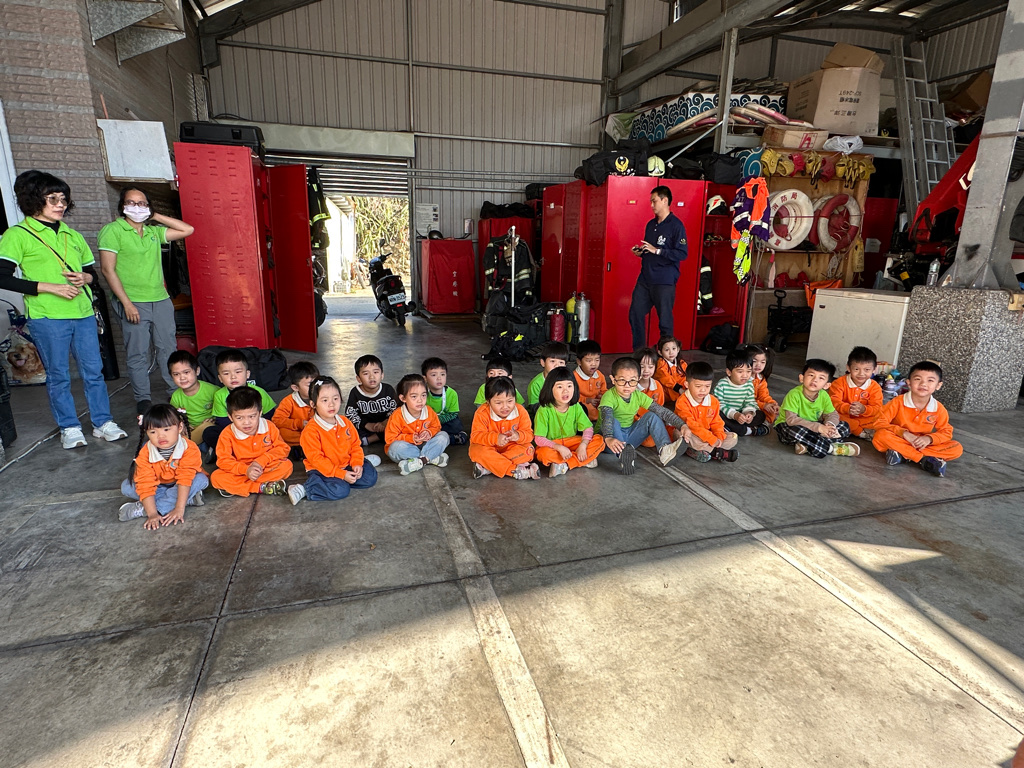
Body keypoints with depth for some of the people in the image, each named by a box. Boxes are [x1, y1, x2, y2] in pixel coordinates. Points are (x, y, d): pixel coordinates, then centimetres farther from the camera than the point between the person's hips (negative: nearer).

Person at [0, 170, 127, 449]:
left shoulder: (73, 236, 17)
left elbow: (93, 274, 21)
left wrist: (85, 278, -3)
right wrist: (49, 287, -14)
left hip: (83, 314, 4)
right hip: (47, 318, -4)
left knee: (94, 370, 5)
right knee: (58, 376, 4)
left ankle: (103, 423, 13)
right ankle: (69, 428, 15)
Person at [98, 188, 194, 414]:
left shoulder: (154, 231, 14)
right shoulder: (112, 231, -1)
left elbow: (187, 230, 13)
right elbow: (108, 269, -7)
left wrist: (156, 216, 8)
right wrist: (126, 303, -14)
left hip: (161, 301, 5)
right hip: (133, 304, -5)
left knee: (168, 348, 7)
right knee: (138, 354, 0)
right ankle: (143, 399, 10)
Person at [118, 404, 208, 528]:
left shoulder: (189, 449, -27)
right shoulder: (145, 453, -20)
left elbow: (185, 479, -33)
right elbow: (145, 484, -25)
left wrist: (179, 509, -40)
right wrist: (152, 514, -34)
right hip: (158, 486, 3)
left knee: (201, 479, -32)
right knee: (126, 487, -17)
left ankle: (141, 509, -28)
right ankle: (188, 499, -22)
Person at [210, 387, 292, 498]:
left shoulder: (269, 427, -7)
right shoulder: (227, 434, -10)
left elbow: (282, 448, -5)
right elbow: (223, 460, -15)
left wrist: (261, 461, -20)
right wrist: (245, 470, -31)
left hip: (266, 468, 0)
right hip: (240, 471, 0)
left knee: (286, 465, -26)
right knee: (216, 477, -26)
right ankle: (262, 488, -30)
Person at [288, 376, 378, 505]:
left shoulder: (345, 423, 1)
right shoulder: (311, 431, -19)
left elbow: (356, 445, 8)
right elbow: (316, 459, -21)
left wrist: (357, 464, -11)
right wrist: (341, 474, -25)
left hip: (346, 465, 6)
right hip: (321, 471, -6)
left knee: (370, 477, -7)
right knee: (340, 490, -30)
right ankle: (305, 489, -15)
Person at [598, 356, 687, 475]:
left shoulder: (638, 396, -2)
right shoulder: (609, 396, -19)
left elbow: (663, 411, -5)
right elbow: (606, 417, -39)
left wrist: (682, 425, -19)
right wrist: (609, 438, -58)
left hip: (628, 437, 5)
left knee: (652, 416, -10)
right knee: (613, 422, -34)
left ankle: (665, 451, -28)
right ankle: (623, 455, -53)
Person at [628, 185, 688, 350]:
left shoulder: (676, 225, -8)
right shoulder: (651, 224, 16)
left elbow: (682, 254, -16)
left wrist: (656, 250, -19)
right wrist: (640, 251, 6)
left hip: (664, 281, -7)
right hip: (645, 279, 8)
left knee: (665, 322, -1)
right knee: (635, 314, 7)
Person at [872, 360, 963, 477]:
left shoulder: (939, 409, -3)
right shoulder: (898, 402, -12)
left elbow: (946, 432, 2)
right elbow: (879, 423, -17)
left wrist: (929, 439, -19)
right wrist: (904, 433, -28)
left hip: (923, 445, 3)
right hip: (899, 441, -3)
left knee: (957, 449, -16)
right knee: (880, 436, -34)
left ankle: (903, 455, -24)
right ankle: (925, 460, -27)